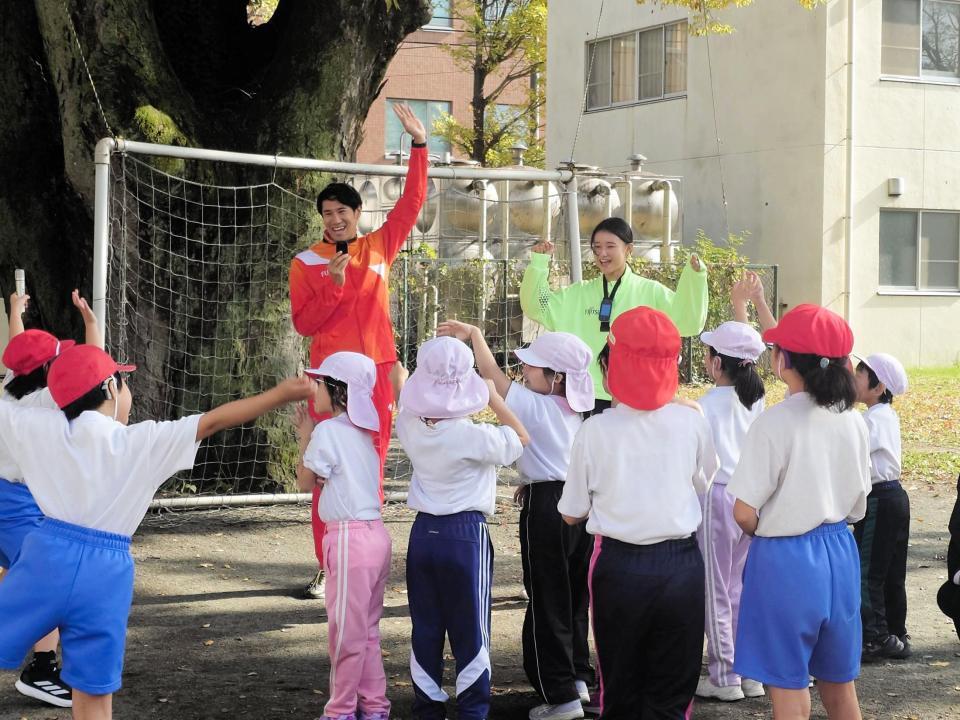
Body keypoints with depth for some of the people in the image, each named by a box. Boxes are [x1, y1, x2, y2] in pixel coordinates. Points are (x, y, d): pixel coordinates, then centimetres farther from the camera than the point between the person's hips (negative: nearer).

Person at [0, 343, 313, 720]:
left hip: (48, 556, 1)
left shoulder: (41, 427, 5)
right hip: (106, 573, 0)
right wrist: (280, 394, -1)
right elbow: (213, 421, -3)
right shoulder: (144, 442, -1)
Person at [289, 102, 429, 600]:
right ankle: (327, 567, 1)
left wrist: (419, 144, 4)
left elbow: (411, 202, 9)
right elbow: (303, 322, -2)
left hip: (376, 371, 2)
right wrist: (333, 284, -15)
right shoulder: (306, 263, 4)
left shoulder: (379, 247, 10)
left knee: (371, 470, 3)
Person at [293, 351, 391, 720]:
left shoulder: (328, 431, -11)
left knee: (346, 632, 0)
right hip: (374, 534, 9)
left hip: (350, 538, -9)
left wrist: (304, 438, 10)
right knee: (366, 630, 15)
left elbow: (306, 482, -1)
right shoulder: (362, 434, 14)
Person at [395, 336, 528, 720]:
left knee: (425, 630, 12)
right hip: (466, 535, -5)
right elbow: (522, 438, -1)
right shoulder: (475, 436, -18)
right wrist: (494, 398, 3)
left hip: (423, 533, 5)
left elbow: (412, 404, 21)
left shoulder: (410, 426, -4)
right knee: (470, 633, 4)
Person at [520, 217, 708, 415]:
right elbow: (536, 307, 8)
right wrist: (539, 262, -2)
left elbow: (689, 322, -8)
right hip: (589, 397, 2)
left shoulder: (651, 292, 1)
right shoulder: (579, 294, 9)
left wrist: (695, 277, -20)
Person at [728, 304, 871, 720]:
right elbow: (858, 508, 9)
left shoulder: (774, 423, -18)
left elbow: (744, 513, -16)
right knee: (839, 684, 17)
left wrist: (768, 534, 4)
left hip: (785, 560, -6)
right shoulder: (852, 421, 1)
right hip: (839, 554, 6)